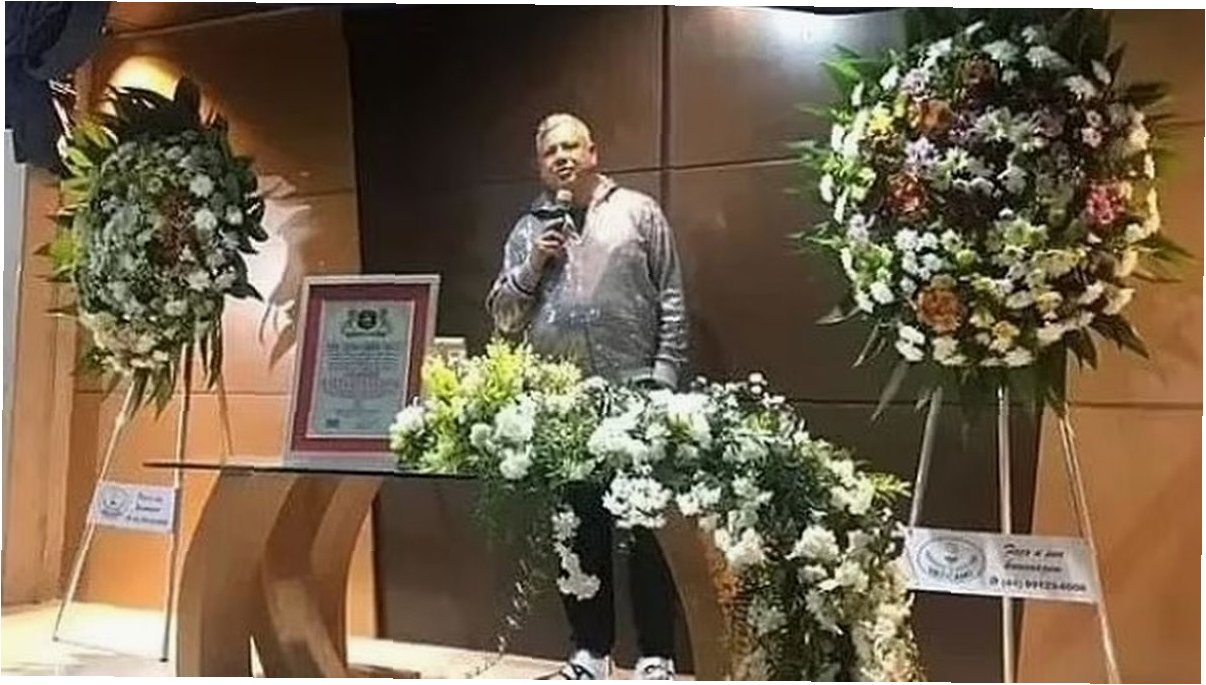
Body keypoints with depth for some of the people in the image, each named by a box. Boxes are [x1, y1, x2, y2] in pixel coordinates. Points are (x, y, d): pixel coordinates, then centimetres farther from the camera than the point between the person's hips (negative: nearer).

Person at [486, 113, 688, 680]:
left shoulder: (637, 212, 7)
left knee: (645, 528, 1)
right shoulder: (527, 230, 15)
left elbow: (672, 302, 3)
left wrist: (664, 376, -5)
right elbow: (502, 317, 12)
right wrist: (530, 268, -3)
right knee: (578, 530, 9)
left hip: (634, 394, -3)